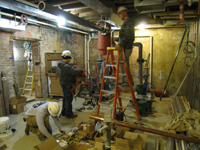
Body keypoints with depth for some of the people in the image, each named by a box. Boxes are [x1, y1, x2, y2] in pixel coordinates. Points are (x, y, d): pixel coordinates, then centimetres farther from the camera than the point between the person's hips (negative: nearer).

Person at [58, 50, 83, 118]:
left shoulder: (62, 65, 9)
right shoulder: (66, 66, -24)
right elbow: (75, 72, -29)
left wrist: (72, 68, 6)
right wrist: (81, 70, -11)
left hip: (64, 84, 10)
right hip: (67, 85, -10)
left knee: (65, 98, 20)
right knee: (68, 99, 0)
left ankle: (64, 112, 32)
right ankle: (68, 114, 11)